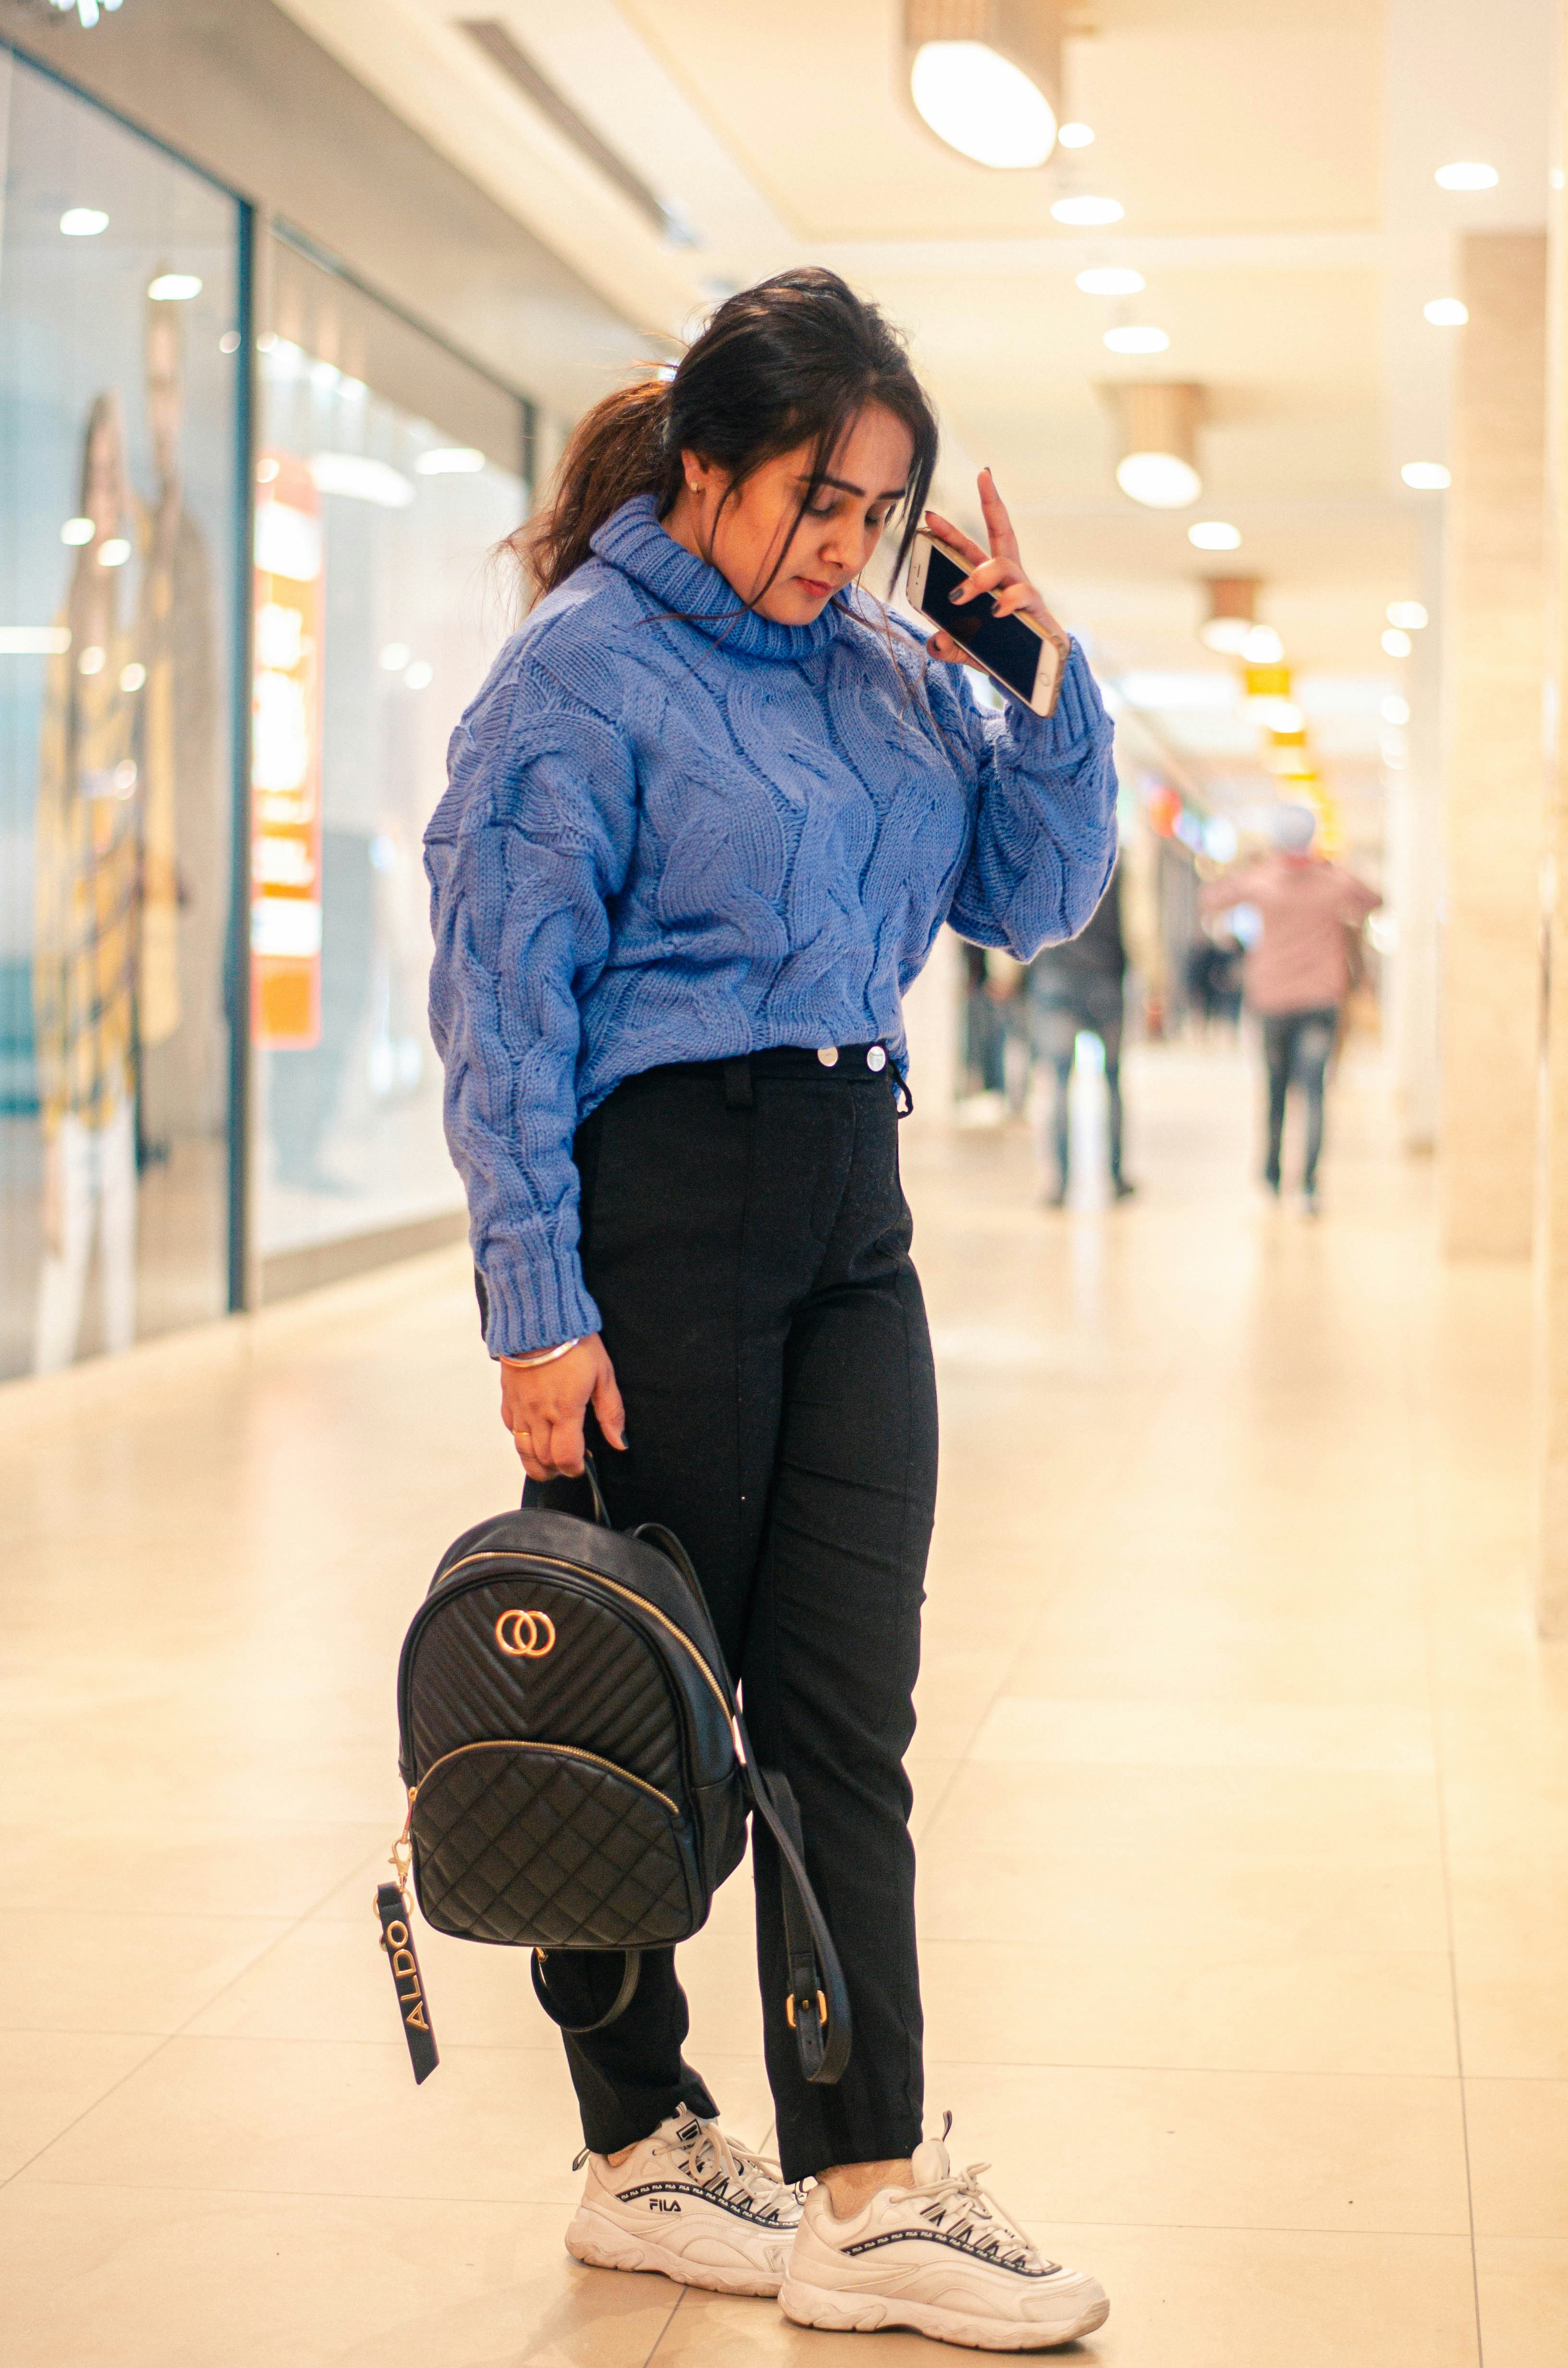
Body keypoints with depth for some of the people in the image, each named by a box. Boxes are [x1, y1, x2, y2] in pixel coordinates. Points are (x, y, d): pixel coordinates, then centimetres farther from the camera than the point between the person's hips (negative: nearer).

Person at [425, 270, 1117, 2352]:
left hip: (850, 1218, 6)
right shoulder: (581, 673, -7)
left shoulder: (879, 663, 11)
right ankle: (641, 2154, 20)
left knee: (846, 1711, 3)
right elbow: (504, 1007, -11)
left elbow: (1035, 899, 14)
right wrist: (540, 1313, -16)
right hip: (660, 1207, -6)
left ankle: (866, 2196, 5)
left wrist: (1046, 675, 0)